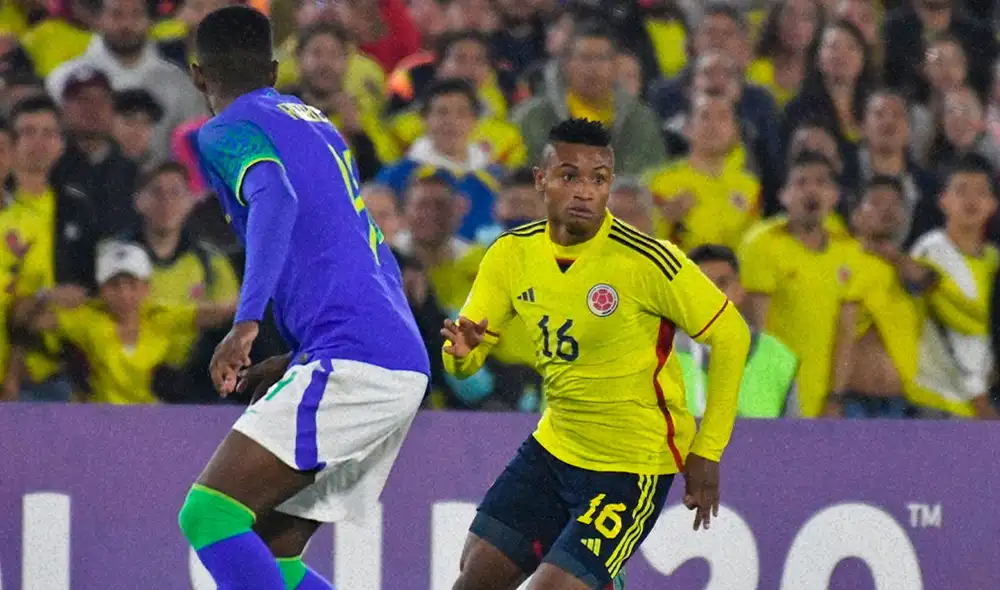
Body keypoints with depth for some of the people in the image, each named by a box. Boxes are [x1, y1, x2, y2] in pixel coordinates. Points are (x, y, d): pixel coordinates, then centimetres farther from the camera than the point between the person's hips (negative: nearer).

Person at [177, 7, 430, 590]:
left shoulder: (226, 132, -1)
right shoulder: (317, 123, 24)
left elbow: (276, 198, -23)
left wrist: (246, 322, -32)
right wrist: (293, 362, 33)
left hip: (354, 363, -9)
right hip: (406, 366, 9)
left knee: (208, 516, -13)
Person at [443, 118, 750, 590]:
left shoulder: (646, 260, -20)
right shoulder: (513, 253, -4)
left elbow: (730, 335, -11)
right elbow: (461, 362, 4)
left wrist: (707, 452, -10)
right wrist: (463, 350, -22)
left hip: (632, 465, -6)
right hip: (553, 445, 6)